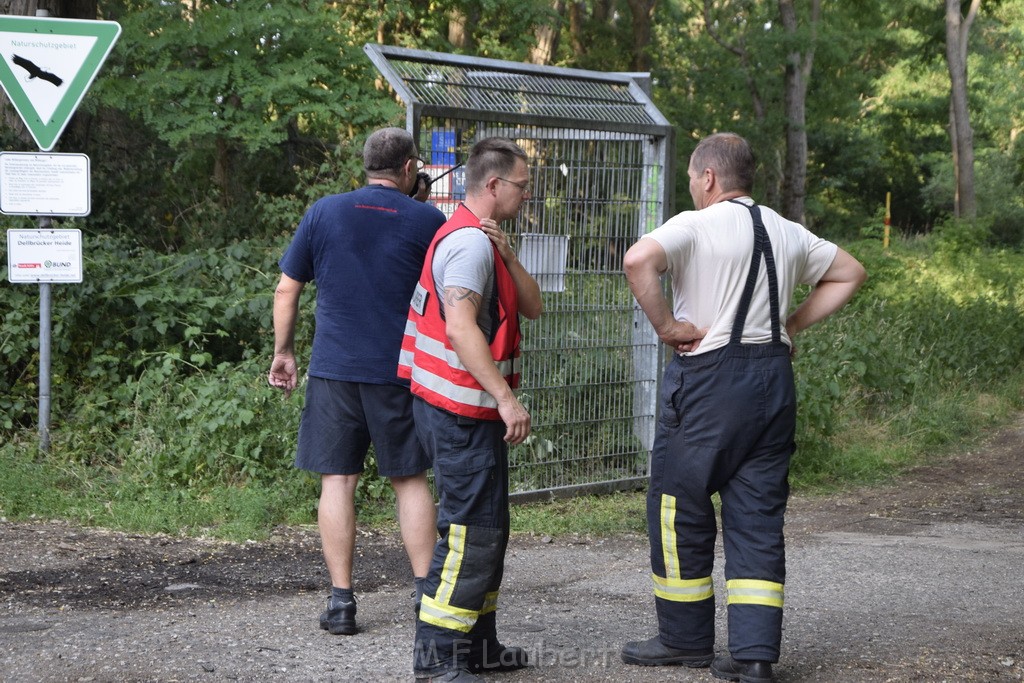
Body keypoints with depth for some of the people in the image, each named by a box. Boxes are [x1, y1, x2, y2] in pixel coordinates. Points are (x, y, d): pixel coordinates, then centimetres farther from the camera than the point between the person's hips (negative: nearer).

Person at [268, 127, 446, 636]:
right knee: (410, 480, 9)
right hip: (401, 370, 0)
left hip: (334, 366, 1)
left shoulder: (324, 213, 4)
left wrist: (283, 352, 16)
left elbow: (287, 290, 7)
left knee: (337, 480, 4)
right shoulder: (428, 222, 0)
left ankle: (340, 600, 3)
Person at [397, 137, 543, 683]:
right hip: (463, 411, -11)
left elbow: (532, 307, 13)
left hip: (473, 411, 11)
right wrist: (506, 397, -28)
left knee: (487, 529, 17)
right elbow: (460, 327, -27)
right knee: (471, 532, -9)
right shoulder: (470, 242, -16)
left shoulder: (480, 239, 19)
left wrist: (507, 256, -4)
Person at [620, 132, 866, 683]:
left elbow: (638, 260, -26)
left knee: (678, 508, 8)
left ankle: (685, 638, 17)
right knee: (757, 513, 8)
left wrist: (666, 324, -14)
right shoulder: (788, 233, 12)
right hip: (774, 376, 6)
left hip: (707, 376, -6)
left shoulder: (694, 226, -8)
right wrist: (792, 325, 16)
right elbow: (849, 274, 24)